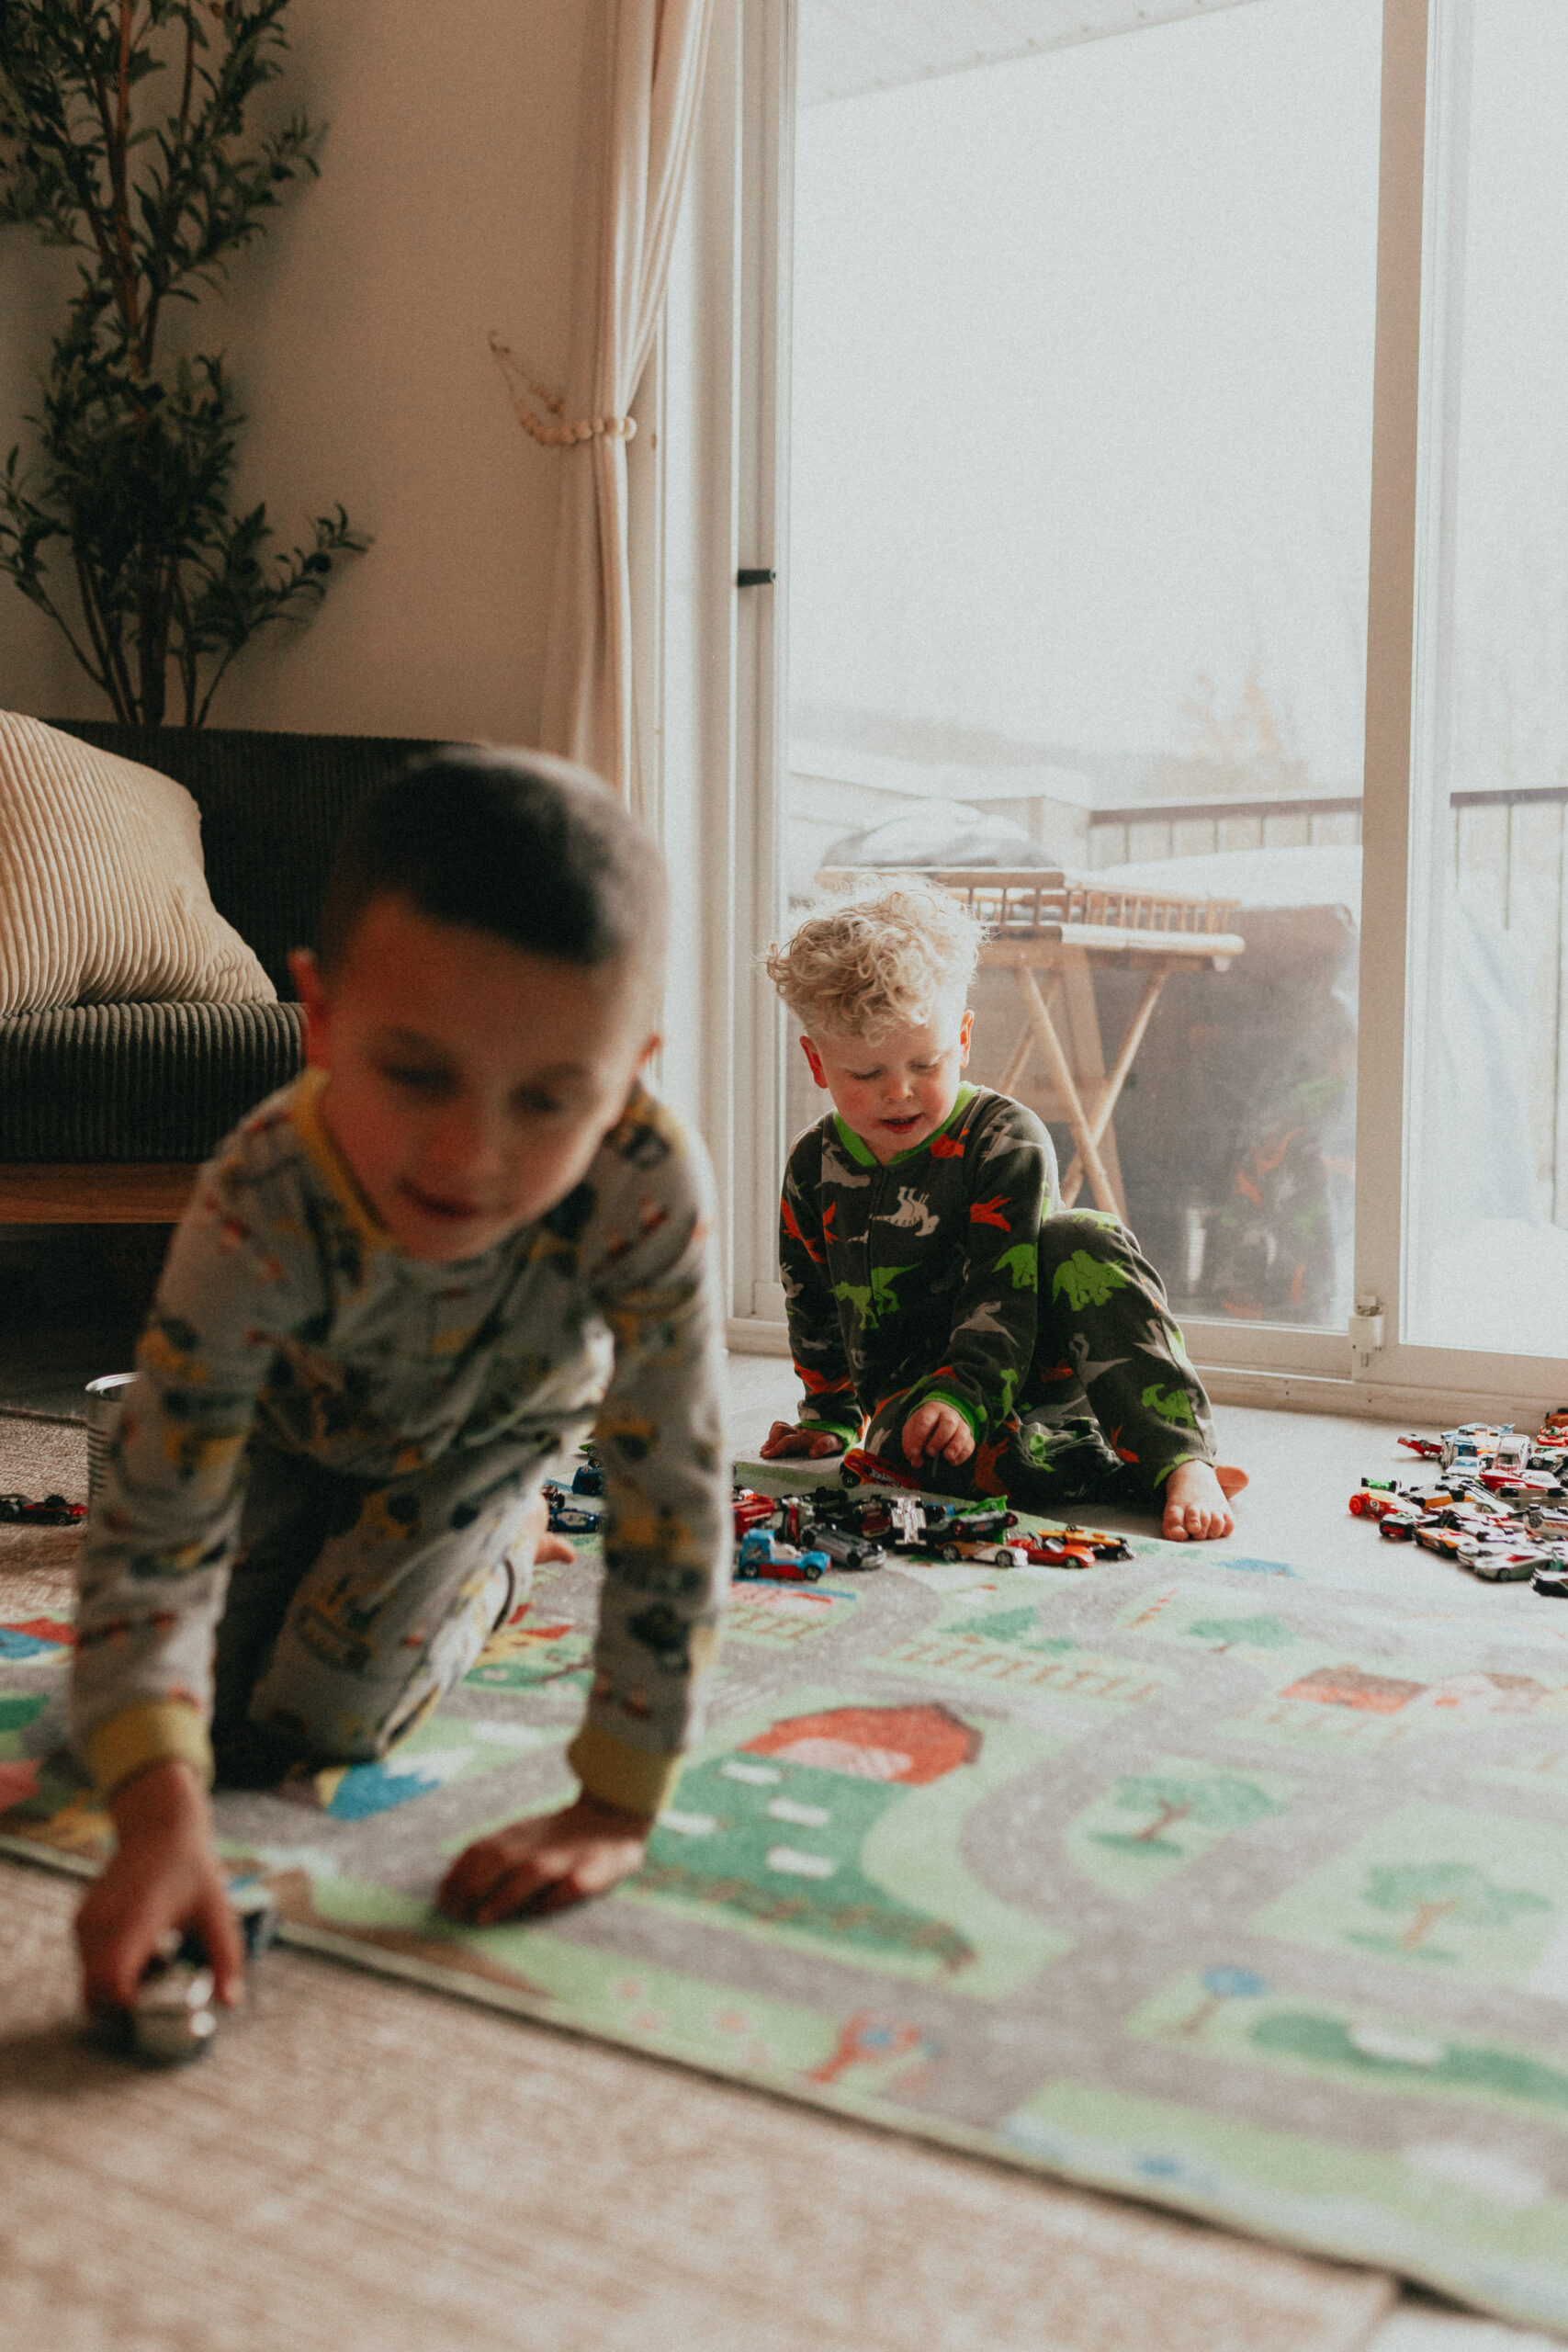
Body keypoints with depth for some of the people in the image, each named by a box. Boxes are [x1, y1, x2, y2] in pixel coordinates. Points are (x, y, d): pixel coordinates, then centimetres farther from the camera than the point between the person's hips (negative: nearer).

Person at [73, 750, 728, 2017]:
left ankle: (499, 1547, 22)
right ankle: (450, 1545, 29)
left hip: (496, 1428, -1)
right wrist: (162, 1819, -57)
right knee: (201, 1714, 3)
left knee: (317, 1724, -7)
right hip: (298, 1425, 1)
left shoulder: (650, 1188, -44)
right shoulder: (261, 1210, -44)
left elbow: (676, 1498, -38)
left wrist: (614, 1815, -38)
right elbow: (154, 1530, -42)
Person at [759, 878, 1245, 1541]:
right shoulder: (814, 1167, 3)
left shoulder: (1005, 1138, -11)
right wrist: (830, 1418, 17)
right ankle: (1138, 1482, -35)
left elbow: (1003, 1288, -19)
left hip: (1035, 1365, -2)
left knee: (1083, 1239, -31)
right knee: (924, 1449, -36)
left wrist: (963, 1393, -32)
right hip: (912, 1388, 2)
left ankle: (1182, 1463, -38)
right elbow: (815, 1309, 17)